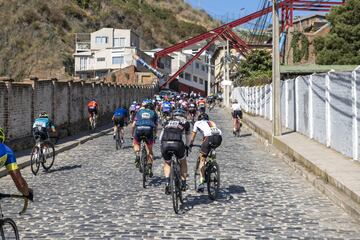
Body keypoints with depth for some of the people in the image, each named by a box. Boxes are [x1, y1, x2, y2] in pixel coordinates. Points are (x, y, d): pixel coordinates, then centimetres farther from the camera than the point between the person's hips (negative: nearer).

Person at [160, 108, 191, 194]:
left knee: (167, 163, 26)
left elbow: (161, 135, 30)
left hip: (165, 144, 2)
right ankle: (183, 184, 23)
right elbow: (188, 137, 32)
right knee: (183, 162, 25)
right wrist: (187, 146, 49)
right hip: (177, 144, -2)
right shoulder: (185, 122, 22)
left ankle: (167, 181, 5)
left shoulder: (168, 121, 28)